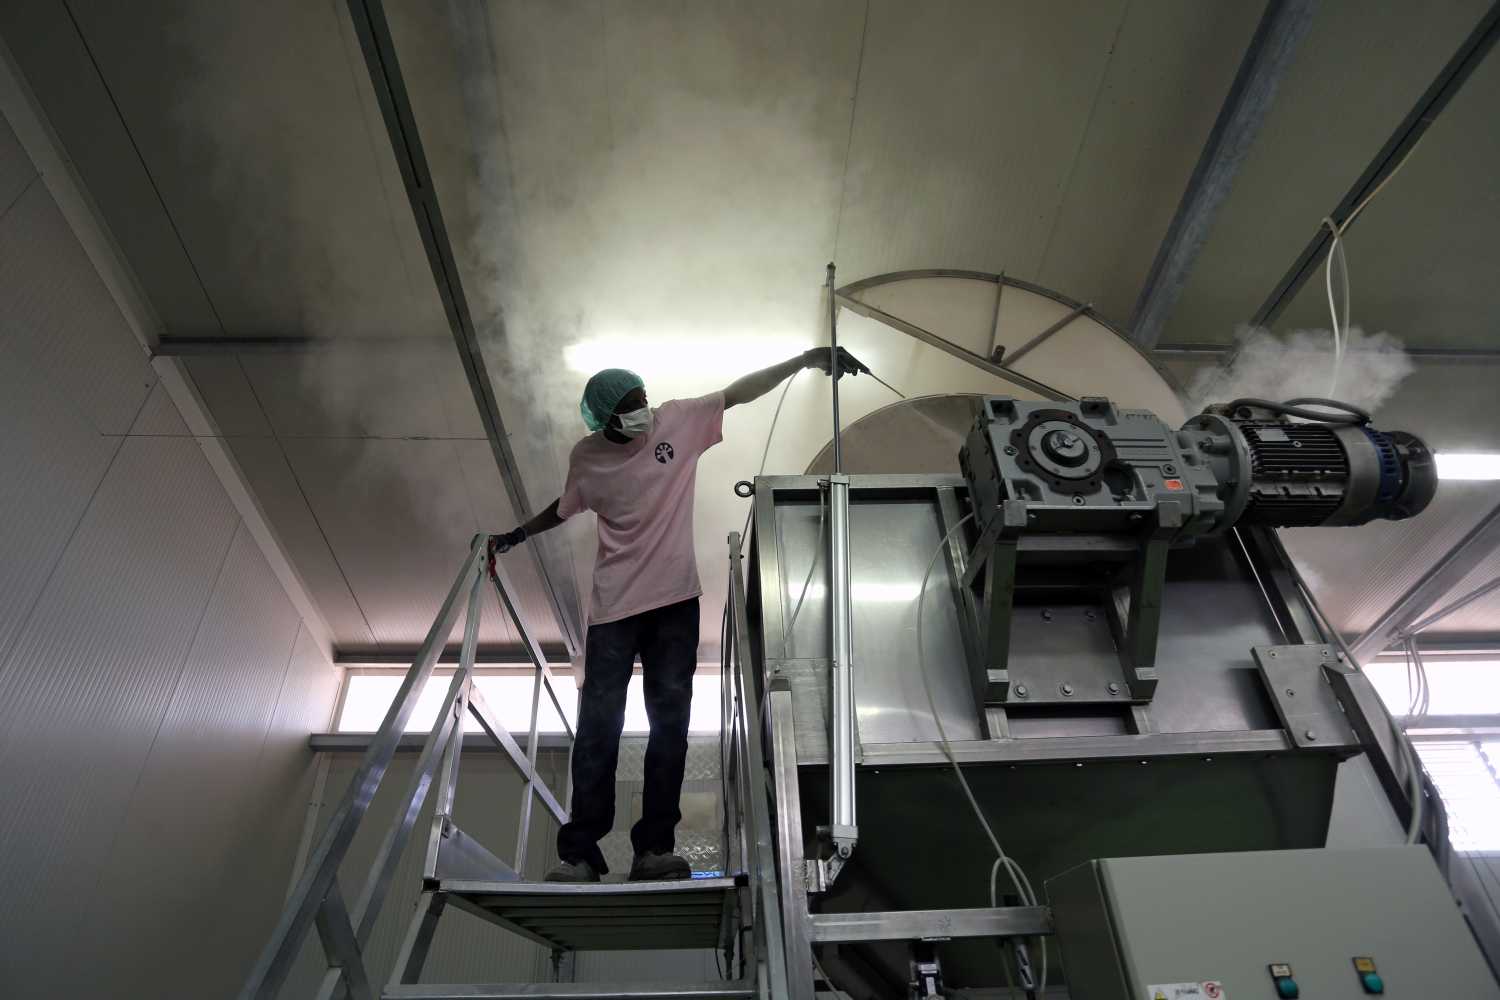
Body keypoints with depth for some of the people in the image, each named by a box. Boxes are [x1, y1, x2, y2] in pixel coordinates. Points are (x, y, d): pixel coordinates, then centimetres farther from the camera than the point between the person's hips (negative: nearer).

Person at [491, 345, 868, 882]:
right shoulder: (586, 457, -1)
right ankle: (580, 853, 7)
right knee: (598, 725, -1)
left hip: (676, 601, 0)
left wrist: (806, 358, -14)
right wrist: (517, 535, 19)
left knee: (669, 723, 2)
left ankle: (654, 848, 9)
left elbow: (741, 391, -8)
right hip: (614, 606, 0)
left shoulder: (678, 420, -4)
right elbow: (565, 508, 18)